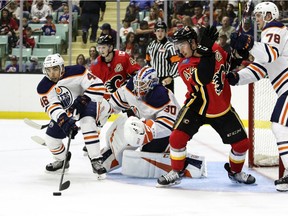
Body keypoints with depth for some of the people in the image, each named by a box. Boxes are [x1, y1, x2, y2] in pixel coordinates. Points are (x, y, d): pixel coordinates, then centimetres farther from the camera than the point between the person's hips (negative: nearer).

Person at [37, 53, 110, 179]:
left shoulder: (76, 72, -27)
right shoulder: (44, 87, -18)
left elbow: (97, 86, -27)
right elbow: (52, 107, -28)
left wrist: (82, 101, -36)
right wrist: (64, 121, -45)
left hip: (85, 104, -5)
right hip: (64, 111, 5)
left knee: (87, 123, -34)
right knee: (51, 138, 1)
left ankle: (96, 161, -29)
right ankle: (62, 160, 34)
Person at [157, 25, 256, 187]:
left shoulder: (216, 49, -8)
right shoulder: (184, 65, -19)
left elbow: (228, 64, 13)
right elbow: (203, 78, -39)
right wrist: (206, 51, -45)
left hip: (223, 108, 3)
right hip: (197, 107, -3)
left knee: (242, 143, 3)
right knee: (178, 137, -20)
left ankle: (235, 172, 31)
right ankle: (176, 173, 1)